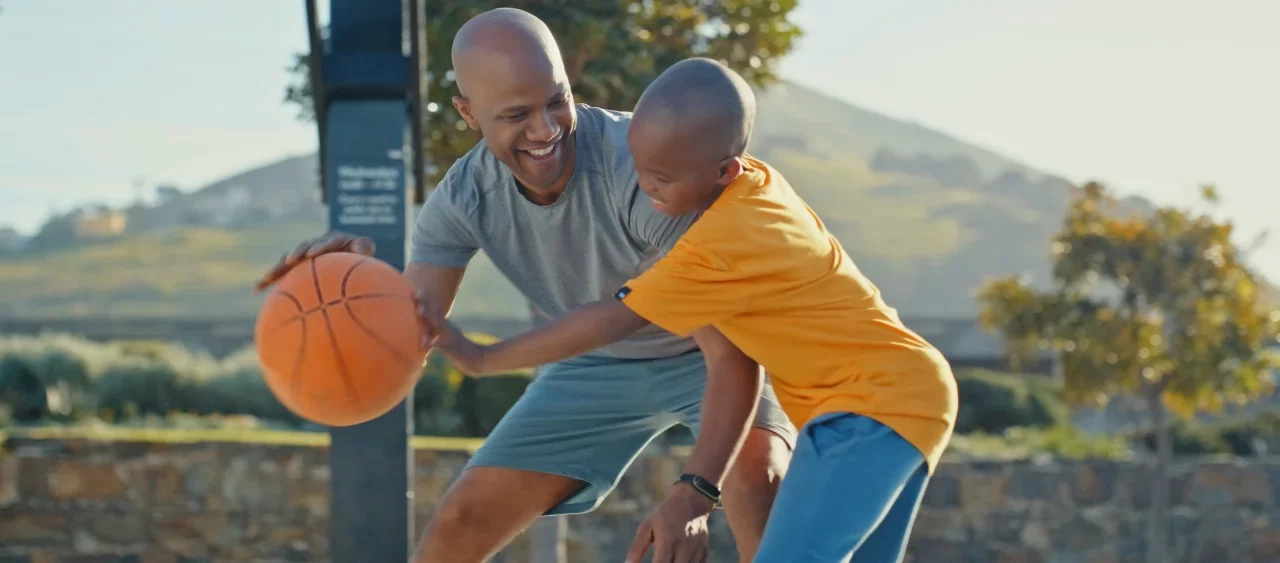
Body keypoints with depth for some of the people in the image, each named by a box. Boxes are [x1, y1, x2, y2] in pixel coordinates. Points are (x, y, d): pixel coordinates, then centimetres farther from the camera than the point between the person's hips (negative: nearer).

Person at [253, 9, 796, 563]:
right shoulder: (461, 199, -23)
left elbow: (734, 353, -42)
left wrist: (694, 493, -57)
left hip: (715, 349, -4)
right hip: (601, 361, 5)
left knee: (755, 472, -37)